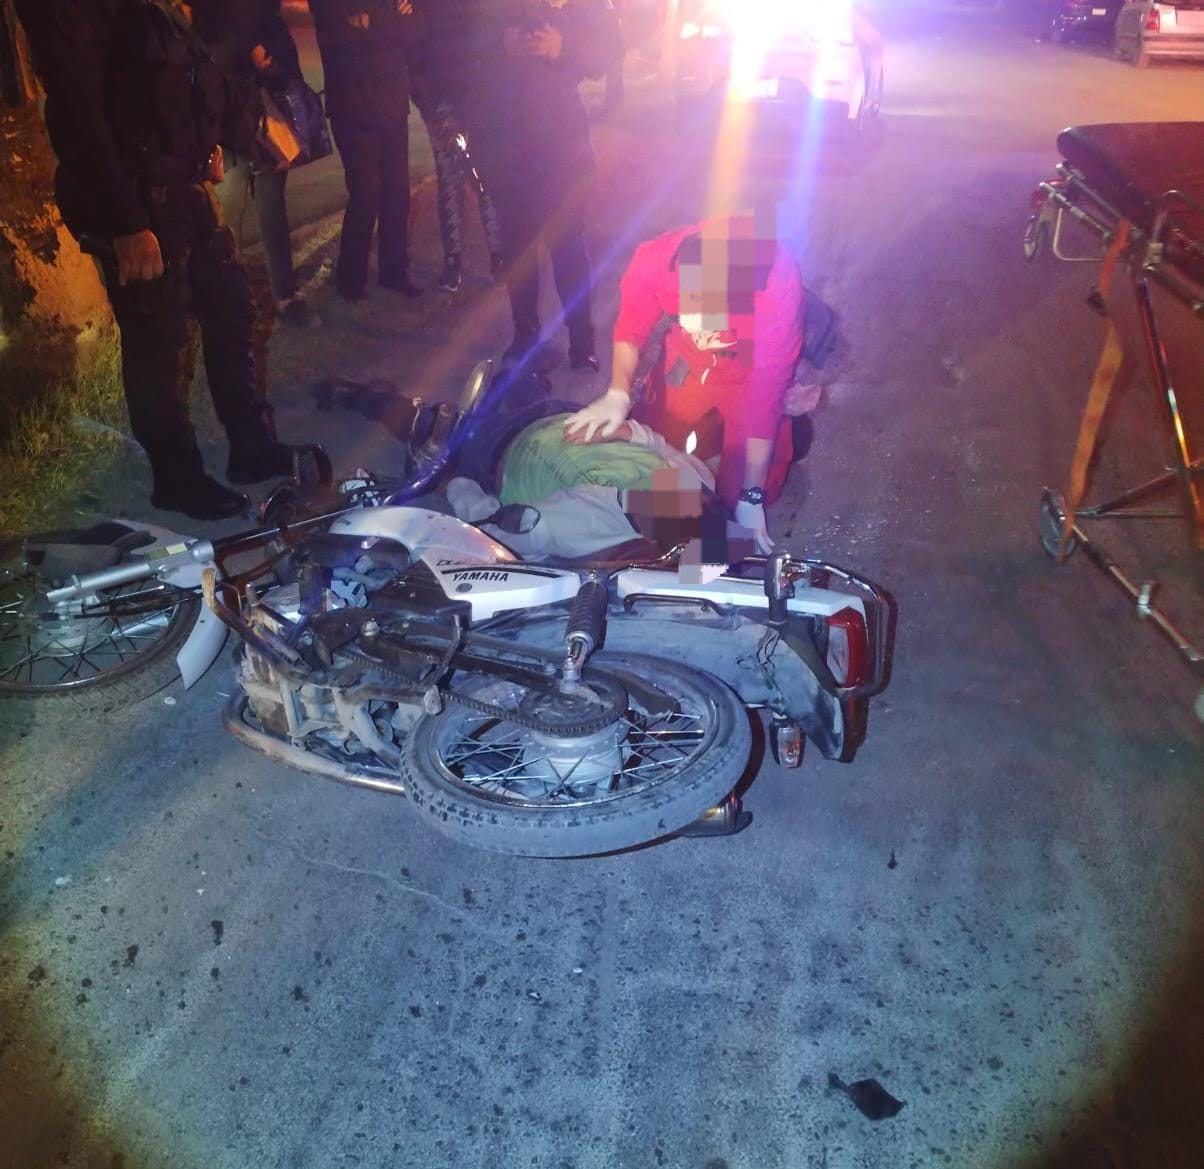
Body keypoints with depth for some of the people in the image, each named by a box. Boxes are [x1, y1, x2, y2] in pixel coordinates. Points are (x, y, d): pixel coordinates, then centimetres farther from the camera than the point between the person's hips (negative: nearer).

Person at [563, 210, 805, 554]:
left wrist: (751, 497, -28)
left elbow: (765, 394, -32)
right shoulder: (654, 259, -34)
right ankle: (713, 422, 33)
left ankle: (787, 425, 25)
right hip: (688, 359, 3)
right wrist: (617, 394, -31)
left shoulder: (779, 283, -40)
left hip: (750, 371, -3)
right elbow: (631, 329, -13)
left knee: (738, 493, -2)